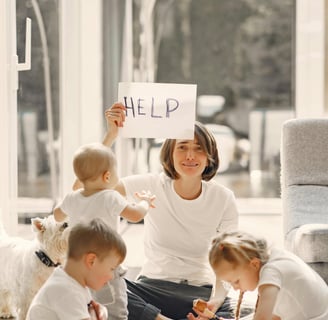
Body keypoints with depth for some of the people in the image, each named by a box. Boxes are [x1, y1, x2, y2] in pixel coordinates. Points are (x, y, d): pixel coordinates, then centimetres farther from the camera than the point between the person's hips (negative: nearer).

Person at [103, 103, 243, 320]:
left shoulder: (223, 199, -3)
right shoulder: (152, 186, -4)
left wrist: (216, 301, -23)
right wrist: (111, 135, -26)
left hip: (202, 293, 0)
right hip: (153, 287, 0)